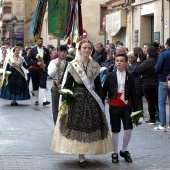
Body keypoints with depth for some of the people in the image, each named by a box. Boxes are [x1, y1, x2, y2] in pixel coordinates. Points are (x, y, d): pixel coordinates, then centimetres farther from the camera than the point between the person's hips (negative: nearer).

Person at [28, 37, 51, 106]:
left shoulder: (46, 50, 8)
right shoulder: (33, 50, 3)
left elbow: (49, 59, 13)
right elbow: (29, 60, -2)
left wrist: (45, 65, -7)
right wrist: (37, 63, -15)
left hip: (43, 69, 0)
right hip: (35, 70, 0)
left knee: (43, 84, -13)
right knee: (35, 85, 6)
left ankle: (44, 100, -20)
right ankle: (36, 100, 18)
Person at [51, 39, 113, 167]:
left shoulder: (95, 66, 8)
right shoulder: (73, 65, 0)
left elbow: (98, 85, 9)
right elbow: (67, 84, 0)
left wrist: (100, 101, 5)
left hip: (92, 99, 3)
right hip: (77, 98, -3)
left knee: (92, 125, 3)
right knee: (78, 125, -2)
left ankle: (82, 155, 16)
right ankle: (81, 156, 2)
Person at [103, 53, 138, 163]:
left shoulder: (130, 77, 1)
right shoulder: (110, 76, -1)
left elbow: (133, 94, 4)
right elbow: (104, 91, 3)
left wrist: (135, 109, 2)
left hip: (126, 106, 1)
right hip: (114, 107, -1)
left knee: (129, 129, -5)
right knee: (115, 130, 5)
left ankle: (124, 150, 16)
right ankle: (115, 153, 19)